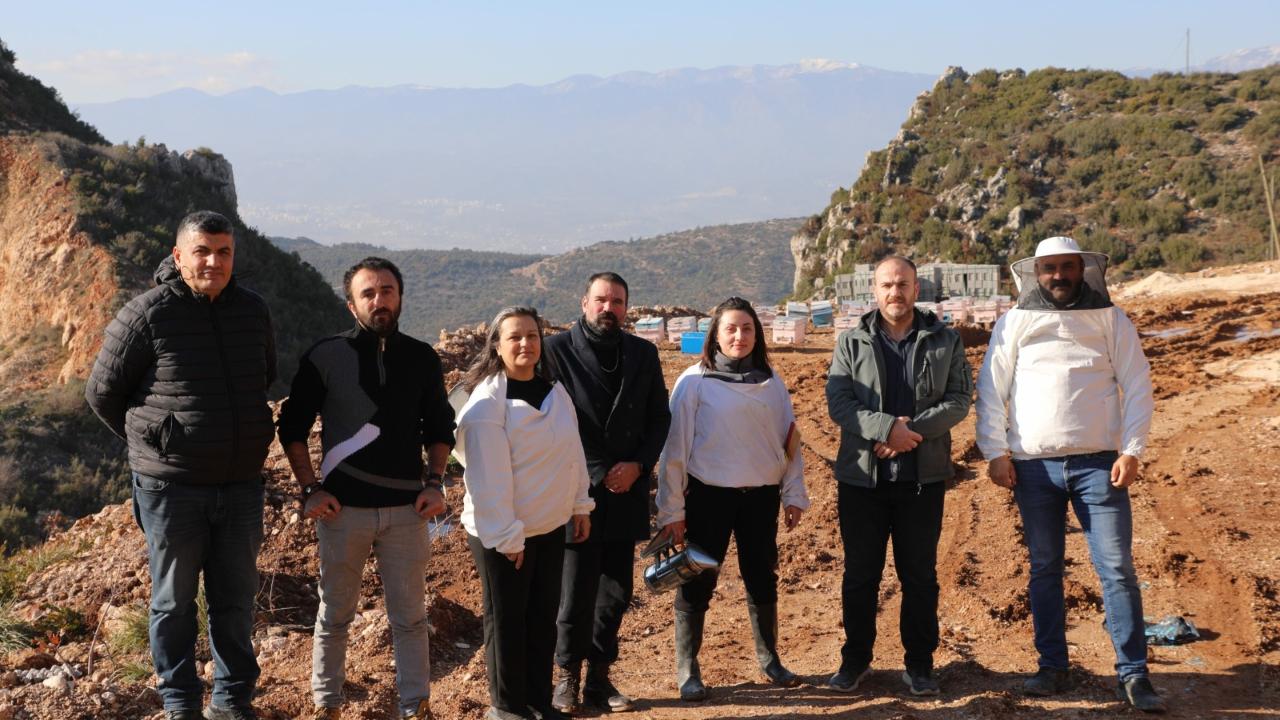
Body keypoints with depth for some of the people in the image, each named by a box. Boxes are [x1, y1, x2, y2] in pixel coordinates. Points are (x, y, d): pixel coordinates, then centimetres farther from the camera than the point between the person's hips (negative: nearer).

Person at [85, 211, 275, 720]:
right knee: (174, 600, 8)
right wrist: (152, 443, 9)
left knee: (236, 598, 12)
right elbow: (102, 392, -2)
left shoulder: (253, 311, 3)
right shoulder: (147, 315, -12)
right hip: (171, 486, -4)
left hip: (240, 484, 4)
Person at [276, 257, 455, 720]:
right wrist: (309, 489, -5)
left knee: (409, 615, 5)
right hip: (343, 507, -1)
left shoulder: (422, 359, 5)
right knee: (335, 613, 9)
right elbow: (293, 427, 2)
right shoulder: (325, 357, -3)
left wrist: (434, 482, 1)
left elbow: (439, 428, 14)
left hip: (406, 508, 2)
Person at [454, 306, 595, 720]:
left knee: (544, 616, 13)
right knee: (506, 619, 6)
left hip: (551, 525, 6)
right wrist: (506, 535, -19)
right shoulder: (487, 402, -18)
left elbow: (572, 450, 11)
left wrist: (580, 504, 11)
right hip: (502, 532, -6)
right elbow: (489, 477, -19)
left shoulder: (554, 390, 3)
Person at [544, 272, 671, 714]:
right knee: (577, 591, -1)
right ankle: (567, 677, 14)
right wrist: (597, 474, -11)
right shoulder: (558, 350, -5)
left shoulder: (643, 353, 9)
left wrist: (638, 465, -5)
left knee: (616, 592, 7)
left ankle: (599, 677, 19)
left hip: (627, 492, 4)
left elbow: (660, 417, 10)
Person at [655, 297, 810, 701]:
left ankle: (769, 660, 28)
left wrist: (794, 494, 6)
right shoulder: (695, 382, -7)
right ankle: (687, 670, 12)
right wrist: (671, 510, -8)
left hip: (761, 496, 4)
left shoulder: (771, 382, 5)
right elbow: (675, 446, -6)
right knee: (698, 584, 2)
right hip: (709, 496, -3)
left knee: (763, 580, 13)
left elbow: (789, 440, 10)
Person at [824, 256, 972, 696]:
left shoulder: (945, 342, 4)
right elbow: (838, 402, -8)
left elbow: (959, 401, -3)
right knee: (859, 574, 8)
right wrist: (888, 428, -22)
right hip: (862, 477, 0)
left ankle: (919, 664, 19)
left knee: (920, 576, 7)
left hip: (923, 478, 0)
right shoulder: (851, 343, 3)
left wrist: (913, 431, -18)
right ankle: (856, 660, 21)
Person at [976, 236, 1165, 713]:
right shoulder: (1015, 323, 4)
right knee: (1045, 568, 8)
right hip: (1033, 465, 1)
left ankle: (1133, 674, 0)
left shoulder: (1110, 319, 4)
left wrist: (1131, 450, -6)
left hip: (1098, 462, -1)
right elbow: (991, 391, 5)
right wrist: (995, 452, -2)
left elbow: (1136, 386, 2)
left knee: (1117, 567, -5)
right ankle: (1053, 667, 18)